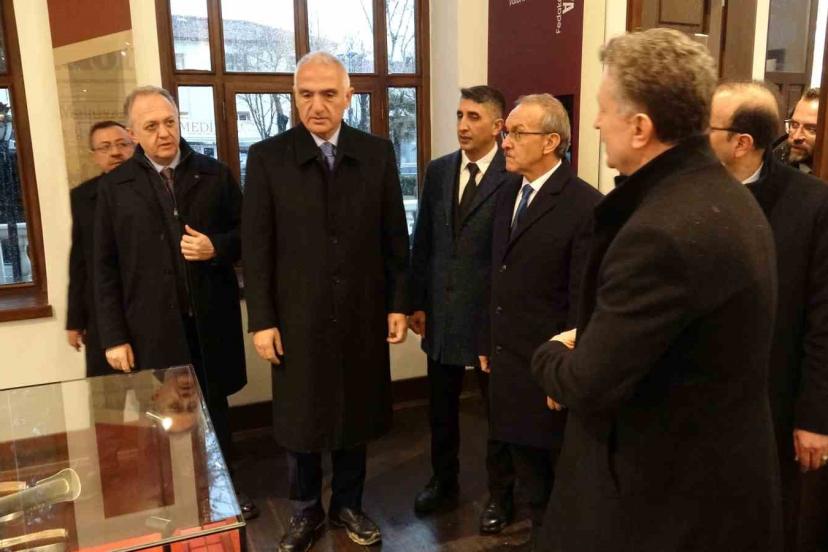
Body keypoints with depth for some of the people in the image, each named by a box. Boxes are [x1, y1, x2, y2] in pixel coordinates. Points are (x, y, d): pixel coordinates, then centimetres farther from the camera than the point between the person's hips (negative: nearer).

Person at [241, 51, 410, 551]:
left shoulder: (378, 153, 1)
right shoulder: (267, 157, -3)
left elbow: (395, 237, 4)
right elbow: (256, 247, -4)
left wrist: (399, 304, 2)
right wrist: (262, 320, -7)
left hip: (362, 315, 1)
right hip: (298, 319, -1)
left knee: (356, 415, 14)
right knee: (301, 419, 13)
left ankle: (348, 505, 35)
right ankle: (307, 511, 34)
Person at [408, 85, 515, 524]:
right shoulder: (438, 170, 6)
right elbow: (422, 240, 8)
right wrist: (417, 302, 6)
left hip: (492, 312, -5)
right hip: (441, 311, 5)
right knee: (441, 407, 19)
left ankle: (499, 493, 32)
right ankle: (443, 481, 40)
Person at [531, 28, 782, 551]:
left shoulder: (661, 231, -30)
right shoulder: (725, 195, 2)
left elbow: (587, 388, -25)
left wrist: (553, 352, -5)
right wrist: (584, 346, 2)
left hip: (668, 499, -8)